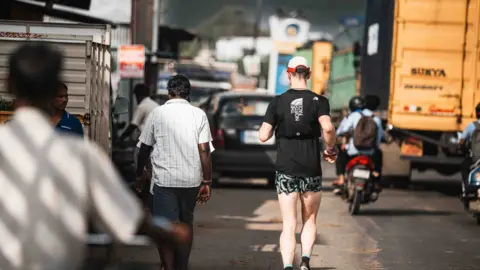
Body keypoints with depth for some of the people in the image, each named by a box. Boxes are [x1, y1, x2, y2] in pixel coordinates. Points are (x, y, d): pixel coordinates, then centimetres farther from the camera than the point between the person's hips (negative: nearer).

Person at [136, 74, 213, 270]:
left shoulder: (157, 113, -2)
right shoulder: (199, 115, -1)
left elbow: (145, 148, 4)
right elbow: (204, 151, -6)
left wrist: (139, 174, 18)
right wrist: (207, 182, -1)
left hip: (164, 180, -3)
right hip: (191, 179, 3)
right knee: (186, 223, 20)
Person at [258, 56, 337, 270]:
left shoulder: (277, 102, 0)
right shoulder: (318, 100, -3)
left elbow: (263, 136, -4)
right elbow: (327, 127, -20)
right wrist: (331, 149, -3)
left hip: (285, 169, 0)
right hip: (311, 169, 0)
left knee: (288, 226, 2)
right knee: (309, 220, 17)